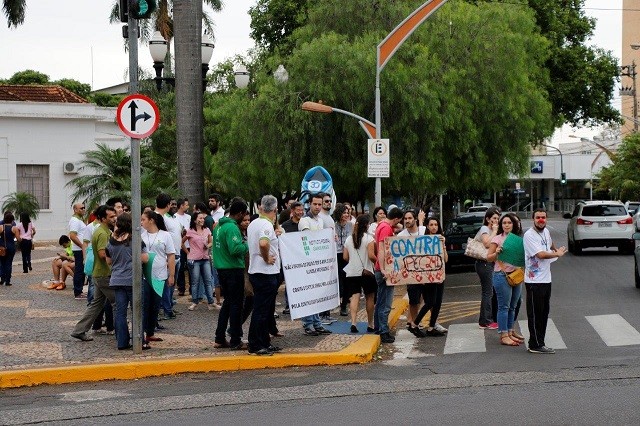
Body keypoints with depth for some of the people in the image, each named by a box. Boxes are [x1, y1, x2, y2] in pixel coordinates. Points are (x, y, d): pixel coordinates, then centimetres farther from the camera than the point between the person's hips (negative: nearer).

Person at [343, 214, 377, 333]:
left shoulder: (349, 239, 7)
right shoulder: (368, 238, -8)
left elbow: (345, 257, 7)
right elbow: (371, 256, -17)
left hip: (351, 273, 3)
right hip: (366, 272, -3)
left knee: (354, 296, -2)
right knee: (369, 297, 10)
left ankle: (353, 322, -19)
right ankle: (370, 324, 17)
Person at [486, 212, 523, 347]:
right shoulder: (497, 239, -4)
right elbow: (489, 258, -6)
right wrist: (496, 252, -25)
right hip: (502, 275, -6)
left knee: (513, 306, 11)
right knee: (504, 307, -5)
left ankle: (510, 331, 21)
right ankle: (504, 336, -4)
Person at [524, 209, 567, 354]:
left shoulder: (546, 232, 10)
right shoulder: (529, 235, -15)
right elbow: (541, 254, -22)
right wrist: (557, 254, -9)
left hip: (546, 279, 9)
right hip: (534, 281, -8)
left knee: (544, 313, 12)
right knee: (535, 314, -4)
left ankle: (539, 343, 18)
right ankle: (536, 345, -1)